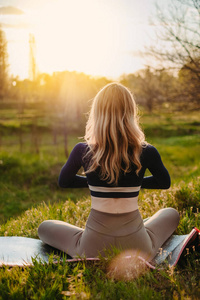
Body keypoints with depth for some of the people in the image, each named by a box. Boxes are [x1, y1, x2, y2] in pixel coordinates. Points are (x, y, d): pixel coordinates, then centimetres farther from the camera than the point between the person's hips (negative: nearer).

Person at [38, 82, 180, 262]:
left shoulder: (82, 151, -11)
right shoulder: (147, 152, -12)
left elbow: (64, 181, 9)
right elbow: (164, 182, 8)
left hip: (93, 250, 1)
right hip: (138, 249, 0)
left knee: (44, 227, 27)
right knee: (171, 213, 30)